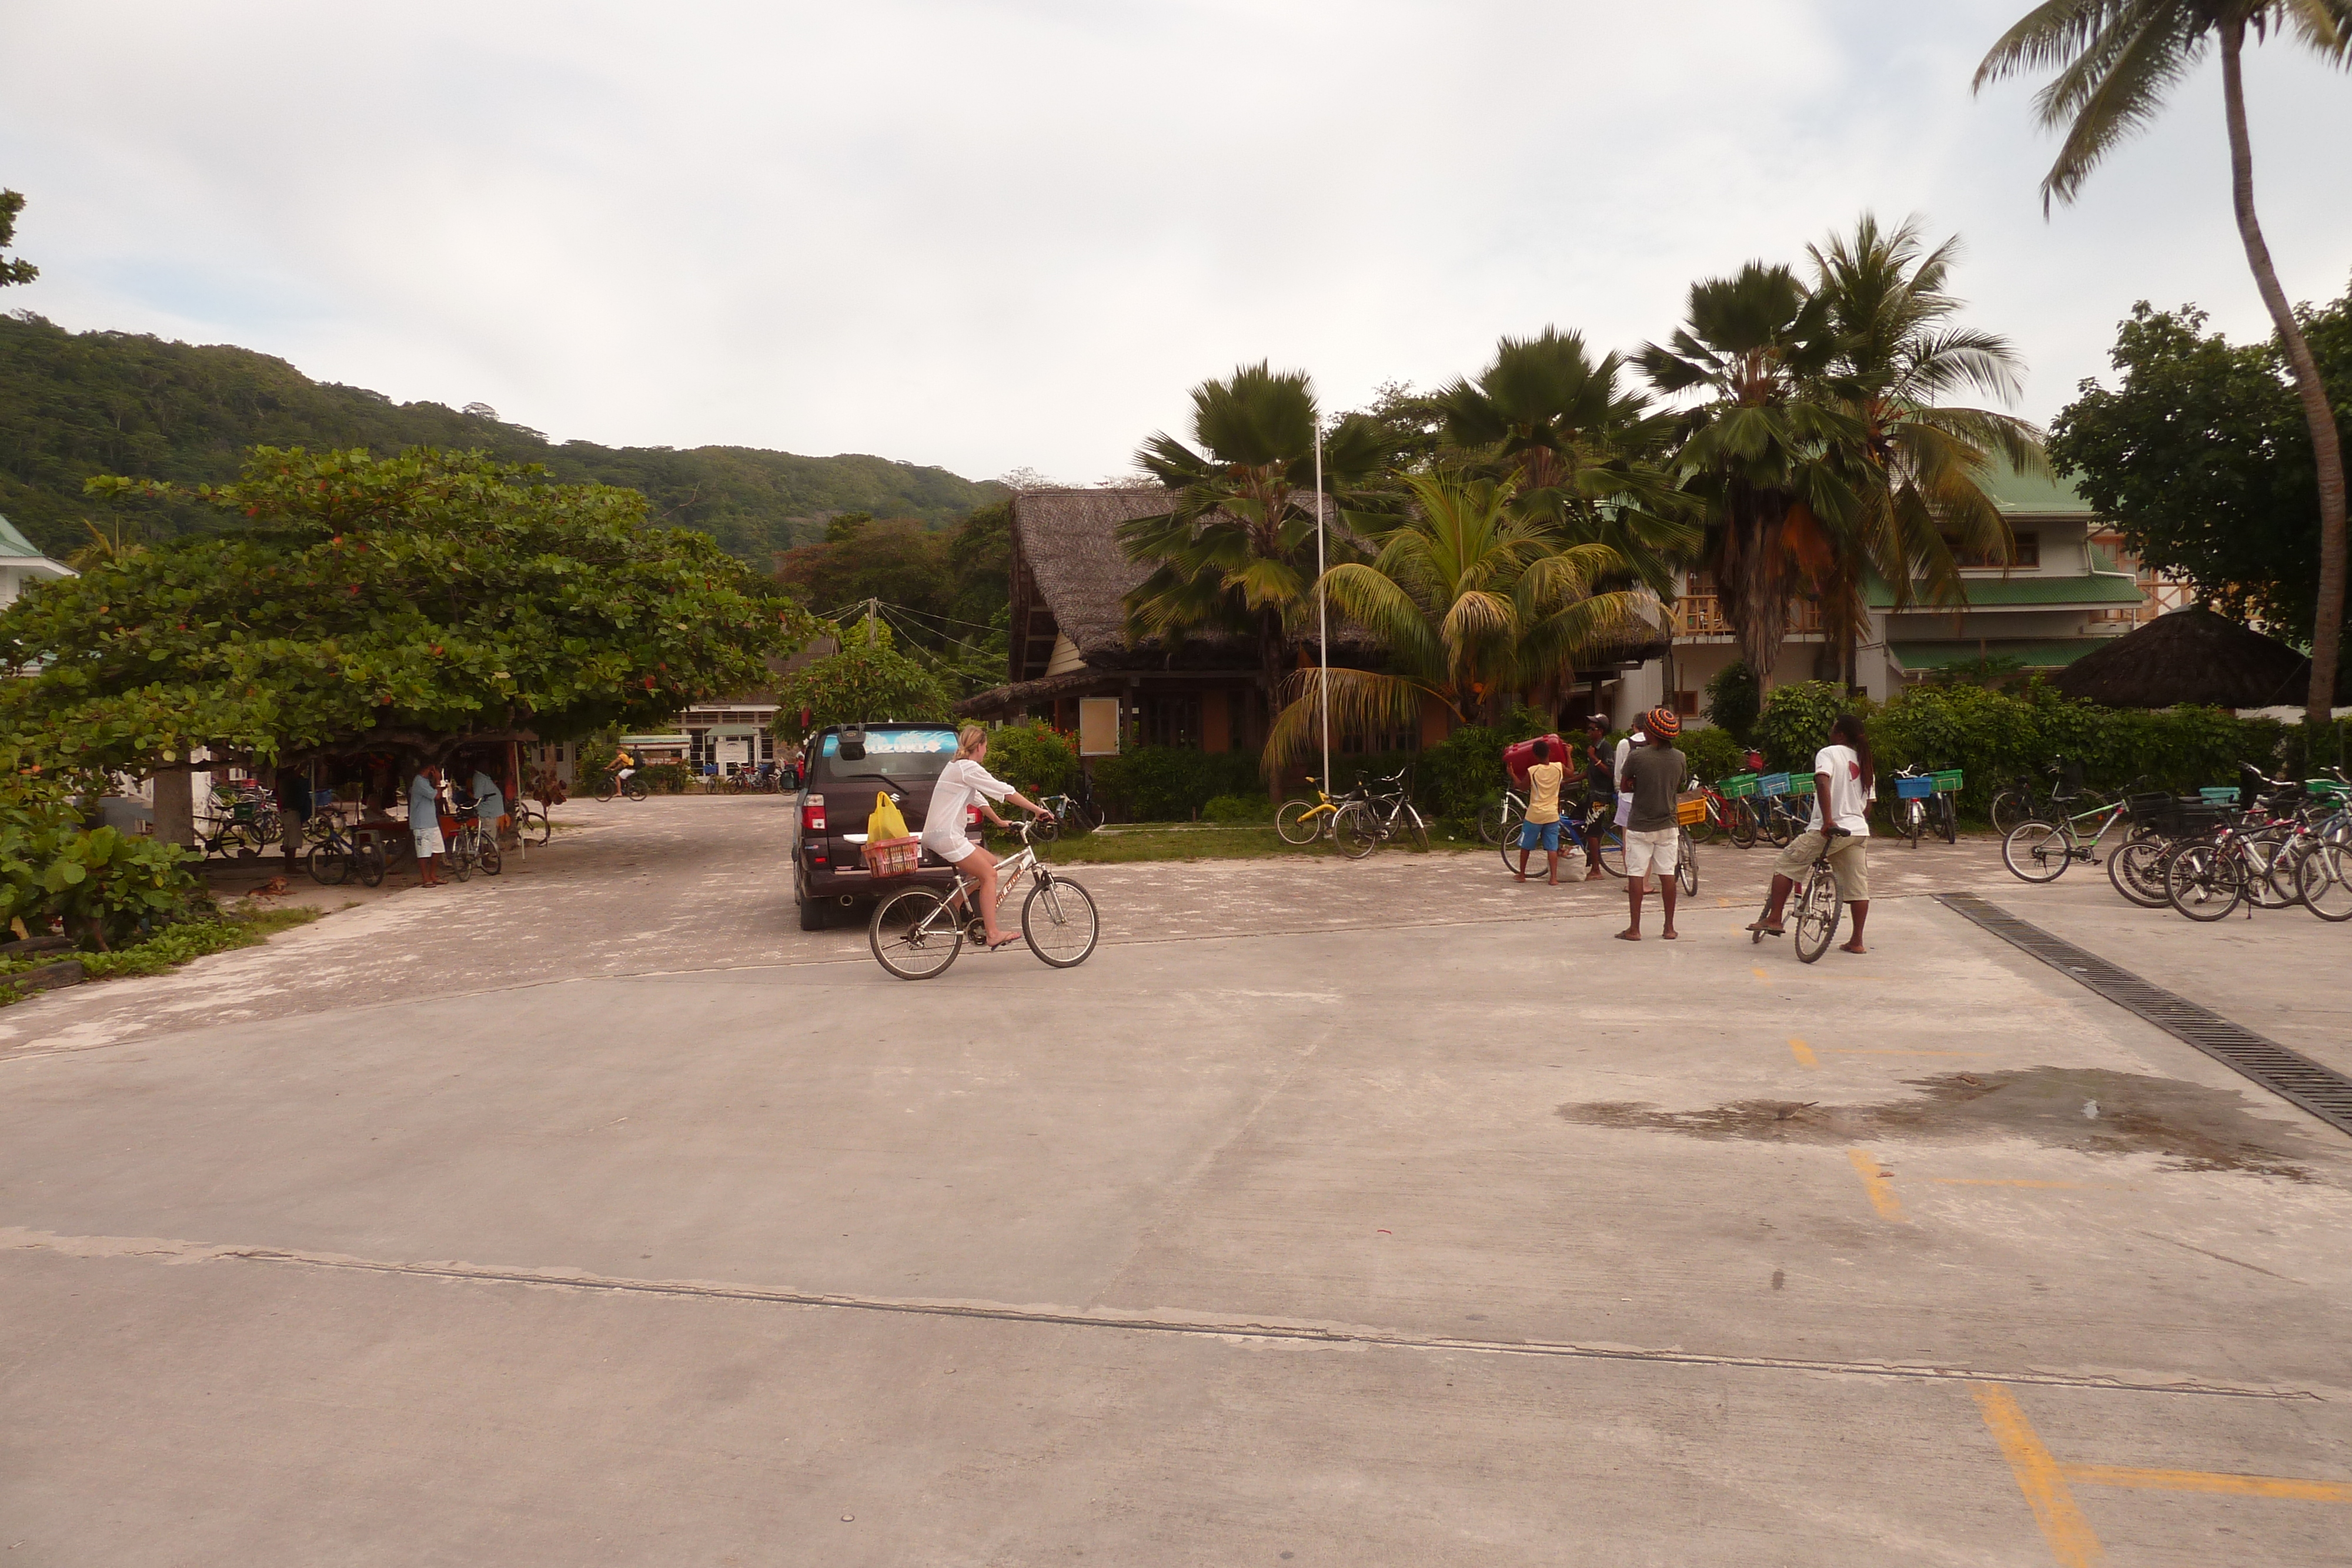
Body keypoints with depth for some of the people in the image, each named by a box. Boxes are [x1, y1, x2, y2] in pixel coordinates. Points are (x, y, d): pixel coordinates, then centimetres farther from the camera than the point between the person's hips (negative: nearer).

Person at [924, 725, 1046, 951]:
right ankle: (993, 934, -11)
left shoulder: (956, 766, 20)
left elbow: (977, 799, 28)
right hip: (946, 836, -10)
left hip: (937, 833, 10)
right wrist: (1036, 809, -7)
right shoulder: (969, 768, -12)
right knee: (989, 874, -9)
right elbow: (1005, 791, -12)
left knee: (991, 863, 13)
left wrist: (999, 821, 29)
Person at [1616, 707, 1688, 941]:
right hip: (1668, 825, 4)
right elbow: (1679, 788, 12)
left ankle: (1634, 929, 2)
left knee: (1635, 875, 2)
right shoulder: (1680, 758, -2)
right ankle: (1669, 928, 14)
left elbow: (1624, 787, -4)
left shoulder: (1636, 757, -14)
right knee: (1668, 875, 9)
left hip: (1640, 826, -4)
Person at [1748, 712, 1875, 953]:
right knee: (1858, 887, 8)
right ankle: (1857, 941, 10)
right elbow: (1868, 804, 18)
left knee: (1784, 865, 6)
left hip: (1827, 831, -7)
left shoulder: (1829, 753, -5)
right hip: (1859, 831, 7)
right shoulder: (1865, 762, 17)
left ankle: (1774, 919, 1)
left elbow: (1823, 782, -24)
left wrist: (1827, 820, -28)